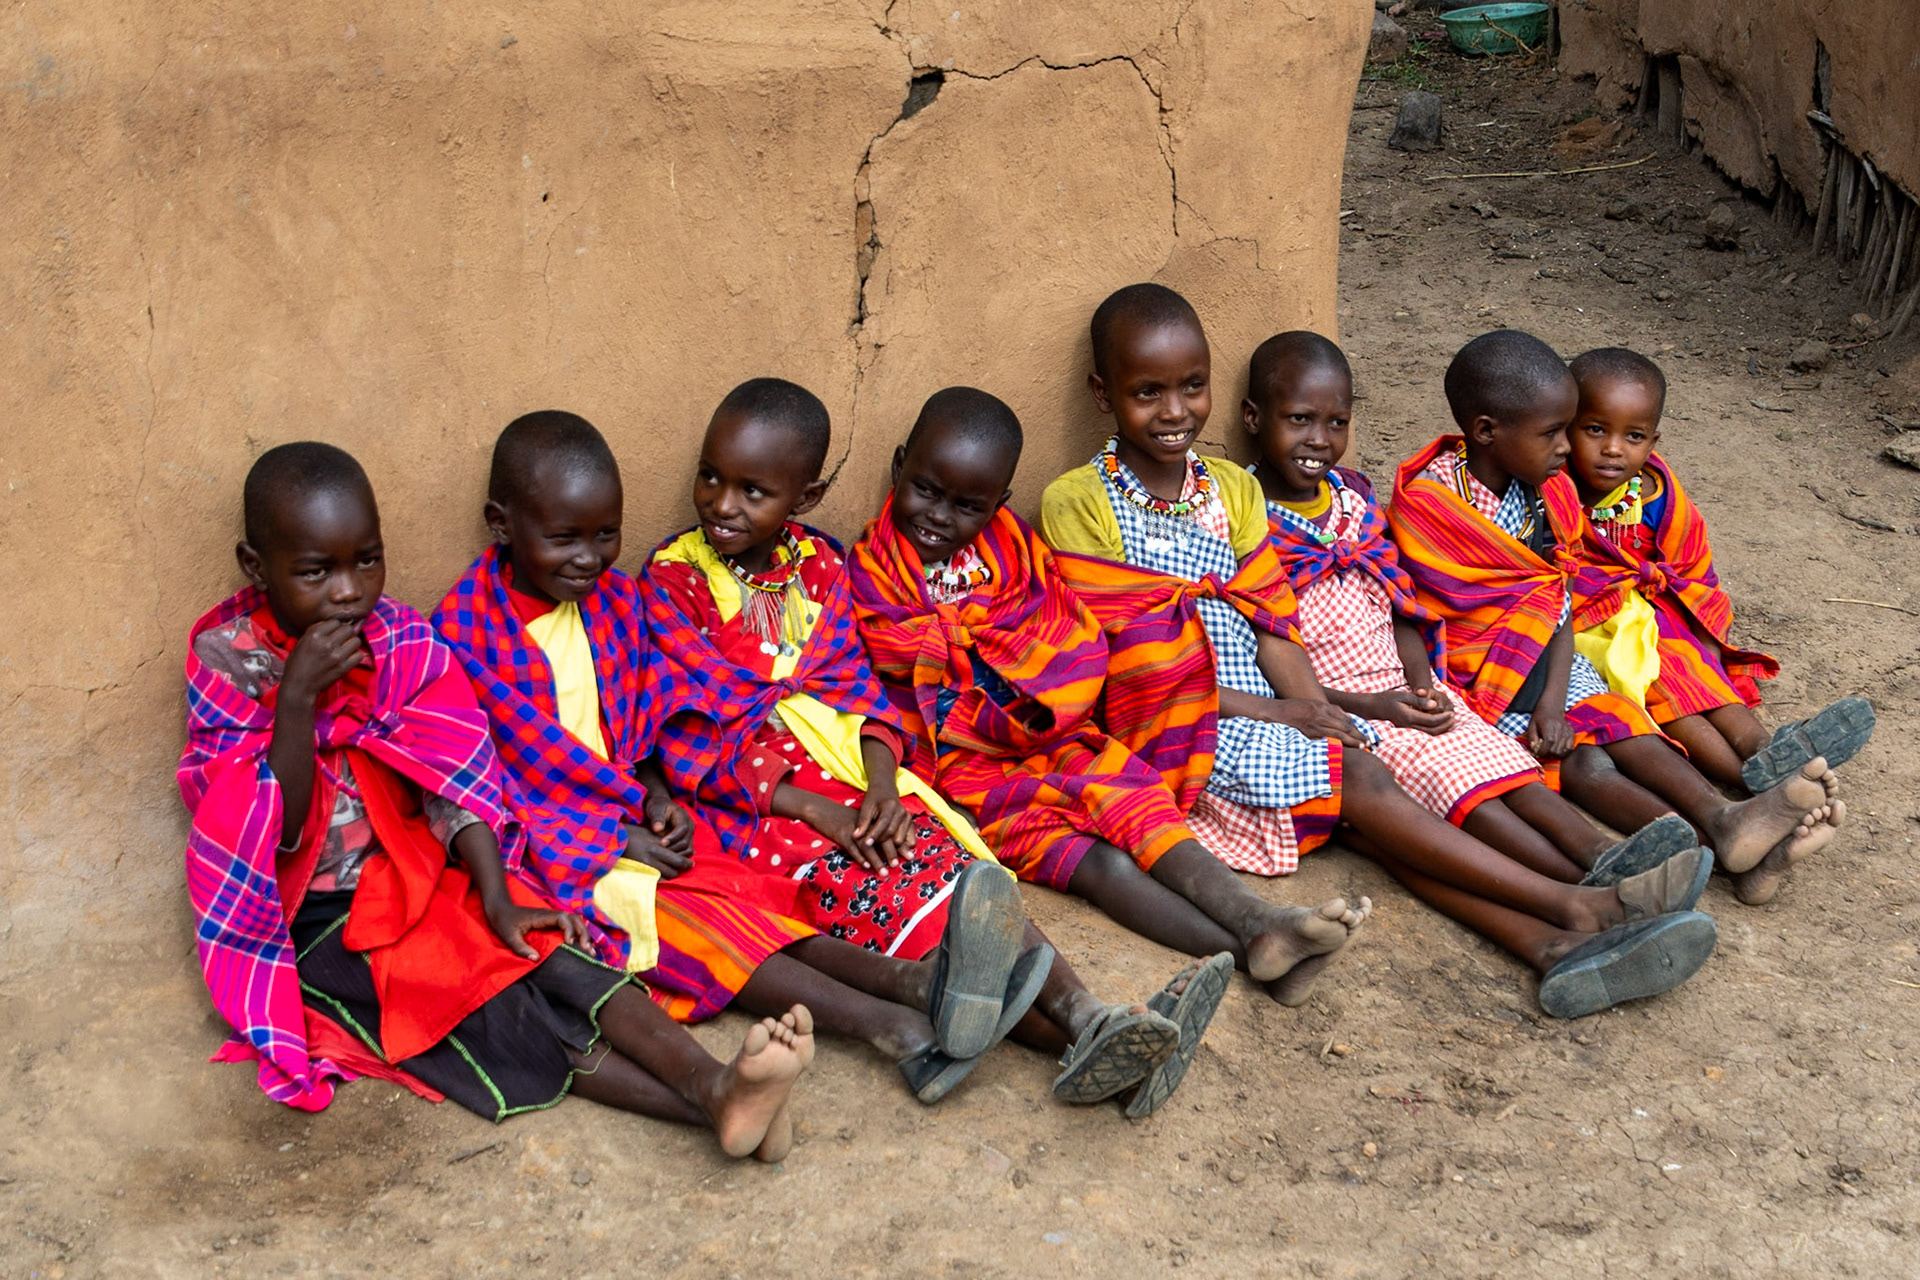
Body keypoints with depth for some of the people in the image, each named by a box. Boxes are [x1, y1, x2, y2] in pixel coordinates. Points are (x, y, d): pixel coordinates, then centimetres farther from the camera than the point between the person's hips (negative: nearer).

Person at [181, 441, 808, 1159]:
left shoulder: (400, 640, -2)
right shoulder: (229, 662, -12)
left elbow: (456, 777, -5)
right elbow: (279, 833, -17)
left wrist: (496, 896, -18)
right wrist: (296, 698, -28)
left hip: (420, 873, 4)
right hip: (314, 917, -4)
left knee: (549, 955, -21)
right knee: (479, 1016, -23)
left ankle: (712, 1084, -39)